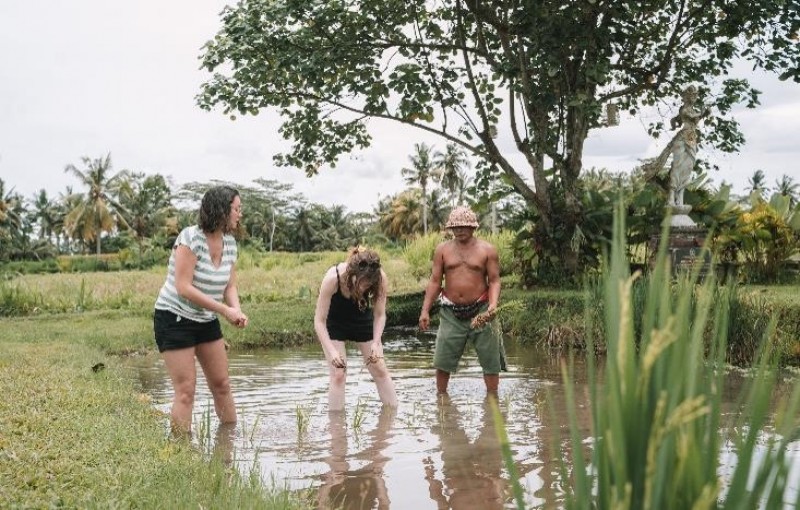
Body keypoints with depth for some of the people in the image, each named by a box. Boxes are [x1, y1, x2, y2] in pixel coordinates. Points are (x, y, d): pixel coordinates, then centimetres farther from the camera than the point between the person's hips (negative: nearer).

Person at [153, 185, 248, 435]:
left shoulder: (230, 242, 1)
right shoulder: (190, 238, -21)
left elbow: (230, 286, 6)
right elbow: (183, 288, -25)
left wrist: (237, 311, -15)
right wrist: (225, 310, -26)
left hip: (207, 320, 7)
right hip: (174, 318, -7)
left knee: (222, 384, 10)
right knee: (185, 391, -8)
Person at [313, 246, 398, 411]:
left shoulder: (380, 279, -31)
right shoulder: (332, 278, -37)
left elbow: (380, 315, -16)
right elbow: (319, 321, -31)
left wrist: (376, 343, -30)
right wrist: (332, 351, -42)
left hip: (362, 321, 2)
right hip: (334, 324, -2)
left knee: (380, 370, 5)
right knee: (338, 375, -10)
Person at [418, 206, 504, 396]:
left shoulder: (487, 250, 0)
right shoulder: (442, 249, 5)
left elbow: (494, 280, -1)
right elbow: (434, 281, 6)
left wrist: (493, 303, -19)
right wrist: (425, 310, 0)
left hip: (480, 311, -1)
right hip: (451, 312, 1)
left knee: (490, 360, 3)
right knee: (442, 360, 3)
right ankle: (441, 396, 18)